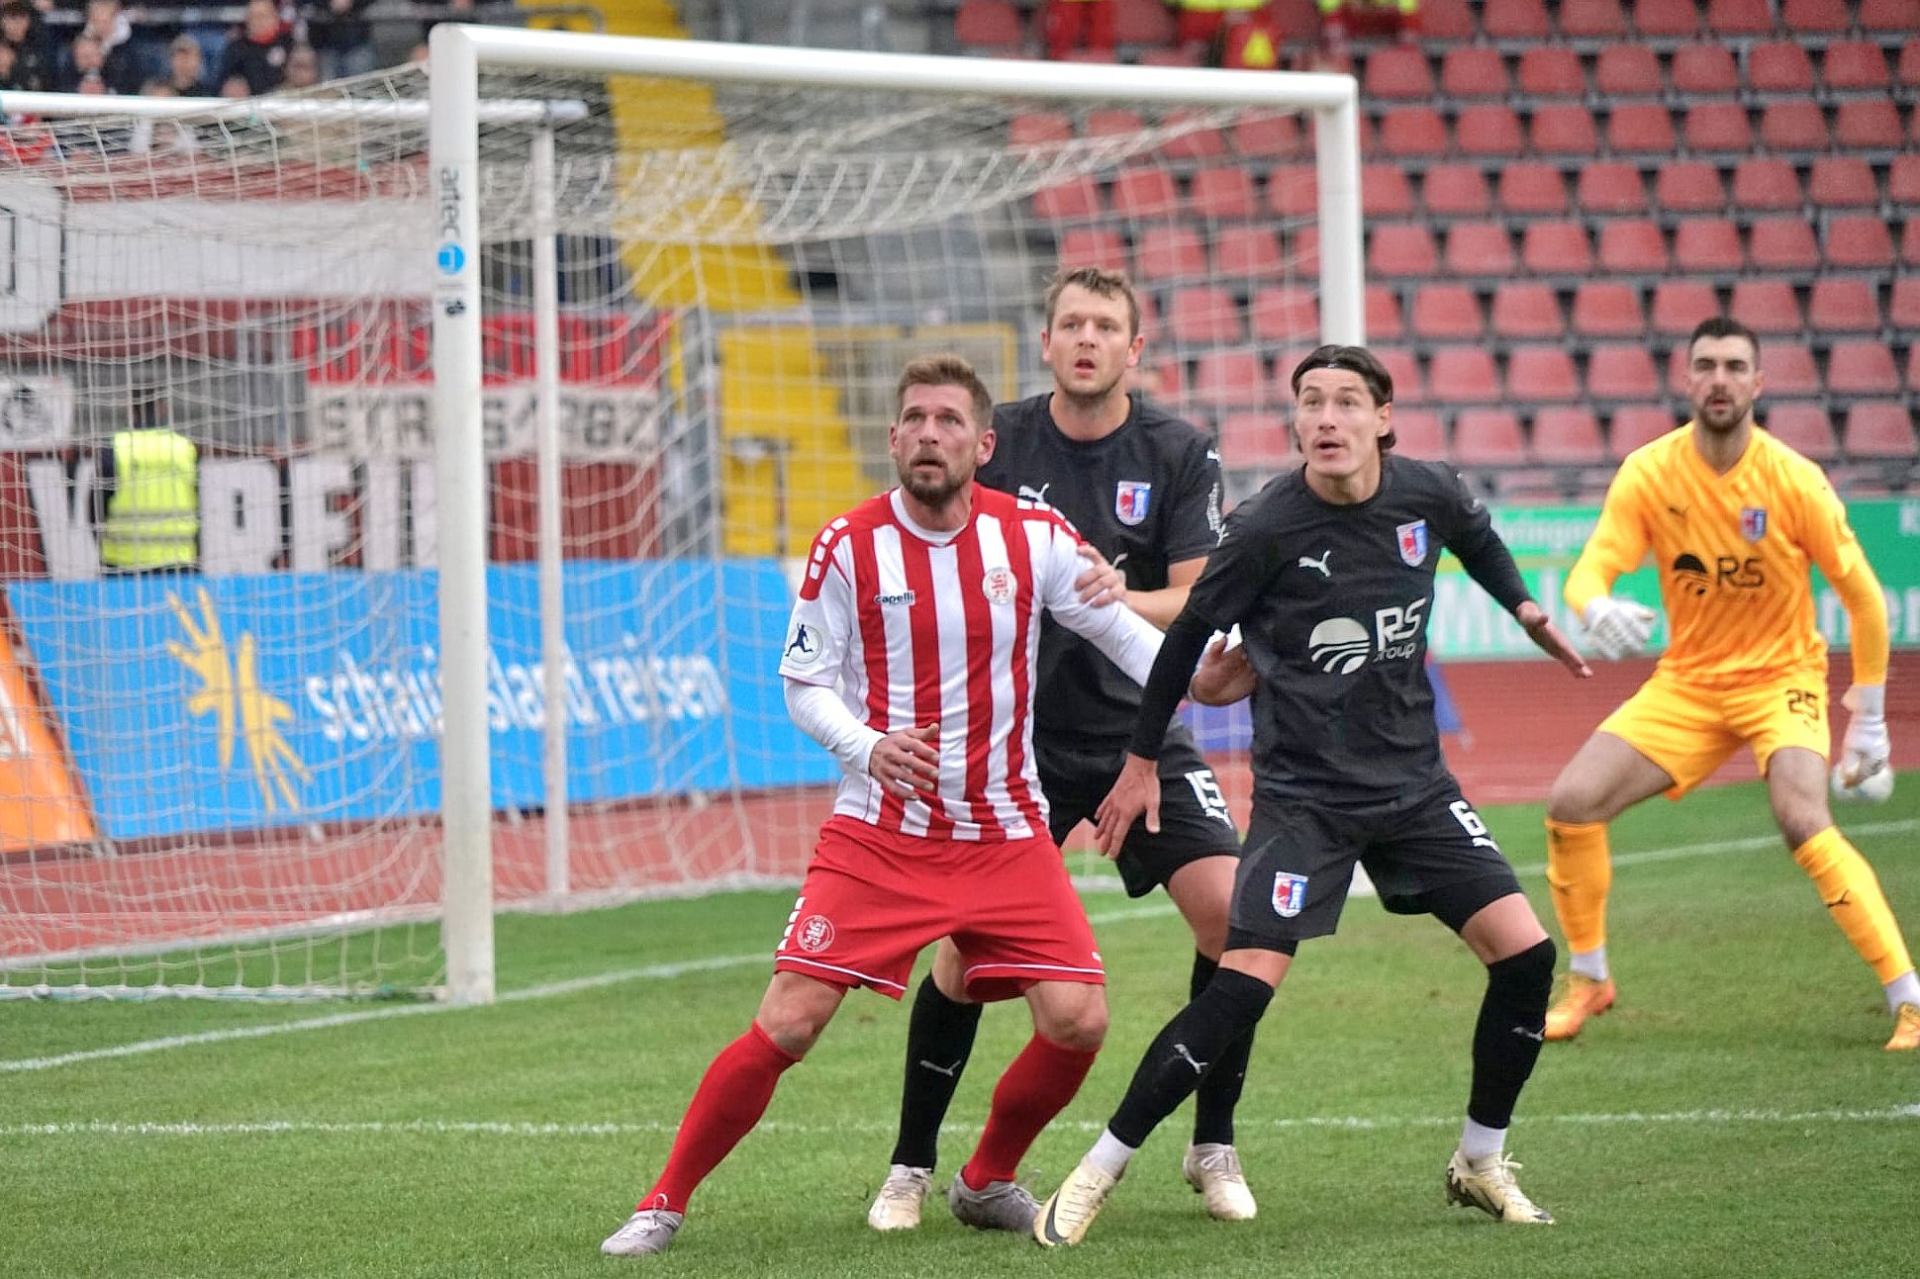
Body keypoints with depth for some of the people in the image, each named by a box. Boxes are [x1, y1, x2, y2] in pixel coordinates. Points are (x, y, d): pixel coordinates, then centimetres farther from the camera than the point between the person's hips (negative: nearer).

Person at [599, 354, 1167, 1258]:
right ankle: (665, 1203, 2)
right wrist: (866, 747, -18)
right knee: (787, 1023, -12)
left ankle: (986, 1182, 17)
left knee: (1077, 1022, -10)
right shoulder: (847, 547, -6)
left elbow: (1122, 630, 8)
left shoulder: (1033, 536, -3)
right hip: (878, 834, -2)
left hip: (1006, 835, 2)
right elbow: (803, 683, 0)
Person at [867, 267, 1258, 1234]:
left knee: (1231, 909, -15)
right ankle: (911, 1166, 7)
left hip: (1139, 730, 1)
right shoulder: (998, 444, -3)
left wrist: (1125, 599, -27)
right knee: (967, 944, -10)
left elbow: (1200, 602, -8)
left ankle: (1213, 1148, 3)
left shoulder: (1178, 454, -3)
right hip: (1019, 732, -1)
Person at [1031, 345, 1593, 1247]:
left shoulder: (1427, 495, -5)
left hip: (1413, 781, 5)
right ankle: (1098, 1173, -8)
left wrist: (1523, 607, 18)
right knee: (1243, 986, -17)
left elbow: (1477, 536, 22)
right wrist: (1142, 760, 4)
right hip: (1302, 792, -4)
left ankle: (1480, 1163, 14)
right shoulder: (1267, 528, -16)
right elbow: (1192, 635, -2)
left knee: (1526, 955, -5)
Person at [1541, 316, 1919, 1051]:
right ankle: (1588, 982, 12)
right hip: (1686, 682, 4)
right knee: (1571, 803, -10)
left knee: (1804, 821, -29)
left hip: (1781, 676, -3)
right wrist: (1597, 610, -39)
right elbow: (1588, 573, -14)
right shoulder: (1649, 474, -9)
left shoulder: (1793, 481, -14)